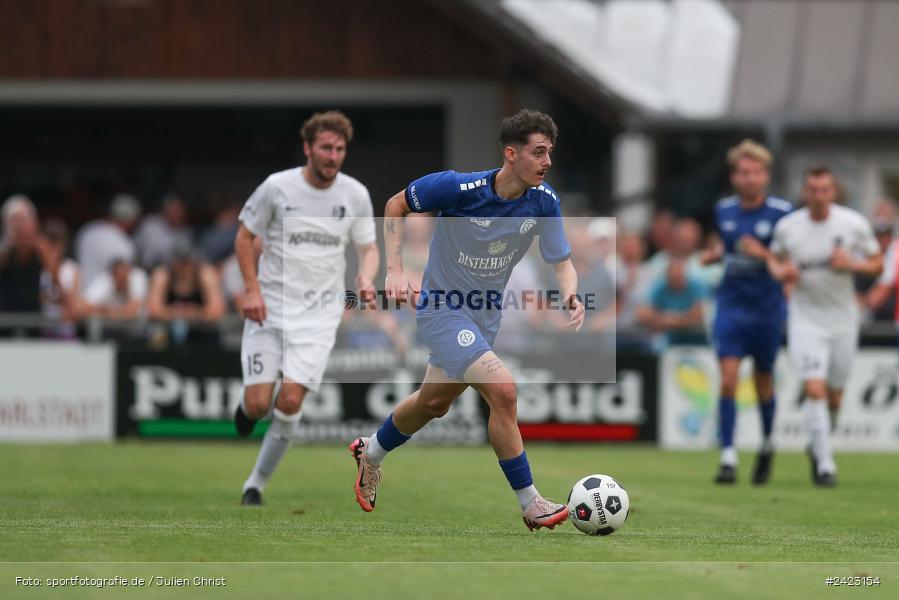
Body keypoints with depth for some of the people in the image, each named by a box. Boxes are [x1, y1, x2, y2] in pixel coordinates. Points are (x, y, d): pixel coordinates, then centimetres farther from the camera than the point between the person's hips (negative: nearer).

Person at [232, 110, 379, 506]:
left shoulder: (355, 195, 0)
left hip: (319, 314, 1)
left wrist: (366, 279, -12)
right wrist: (252, 289, -8)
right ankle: (246, 409, 33)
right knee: (258, 404, -8)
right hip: (268, 309, -1)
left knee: (290, 400, -13)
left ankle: (257, 484, 5)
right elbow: (245, 237, 4)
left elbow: (368, 248, 10)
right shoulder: (277, 187, -6)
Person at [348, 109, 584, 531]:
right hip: (441, 307, -7)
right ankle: (529, 503, -14)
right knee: (502, 389, -24)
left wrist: (571, 295, -28)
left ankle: (371, 454, 53)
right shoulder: (458, 188, -25)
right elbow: (396, 206, -9)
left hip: (484, 315, 7)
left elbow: (561, 261, -6)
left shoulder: (543, 200, -12)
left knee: (434, 402, 24)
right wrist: (395, 270, -19)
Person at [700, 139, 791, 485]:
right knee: (728, 380, -11)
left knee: (763, 381, 10)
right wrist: (712, 253, 1)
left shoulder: (781, 213, -7)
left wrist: (764, 254, -22)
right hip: (731, 305, 2)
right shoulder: (724, 210, 6)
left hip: (767, 309, -2)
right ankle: (728, 457, -11)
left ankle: (767, 445, 36)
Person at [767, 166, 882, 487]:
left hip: (842, 318, 1)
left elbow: (878, 265, 2)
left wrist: (851, 264, -18)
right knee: (814, 389, -17)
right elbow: (775, 258, 13)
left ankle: (818, 447, 37)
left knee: (834, 397, 9)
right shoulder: (787, 226, -6)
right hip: (806, 318, -1)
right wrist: (781, 271, -10)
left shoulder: (855, 224, -7)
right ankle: (825, 464, -14)